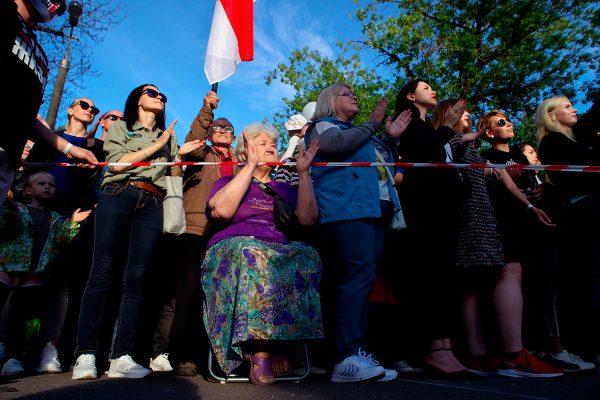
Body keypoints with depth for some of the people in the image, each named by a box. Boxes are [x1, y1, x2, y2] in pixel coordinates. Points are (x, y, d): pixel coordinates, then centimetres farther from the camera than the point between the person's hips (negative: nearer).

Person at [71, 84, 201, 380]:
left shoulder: (169, 136, 29)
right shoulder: (120, 126, 18)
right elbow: (117, 163, 0)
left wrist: (181, 153, 8)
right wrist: (157, 145, 2)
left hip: (151, 205, 3)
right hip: (118, 196, -2)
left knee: (136, 279, -7)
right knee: (103, 273, -11)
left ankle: (121, 357, -7)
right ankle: (86, 354, -8)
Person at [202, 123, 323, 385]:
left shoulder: (283, 189, 26)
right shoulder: (227, 181, 16)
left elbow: (307, 218, 6)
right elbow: (221, 210, -9)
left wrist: (303, 172, 7)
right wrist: (251, 165, -7)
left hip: (281, 253, 3)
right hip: (233, 250, -3)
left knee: (307, 257, -30)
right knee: (252, 252, -38)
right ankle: (261, 352, -38)